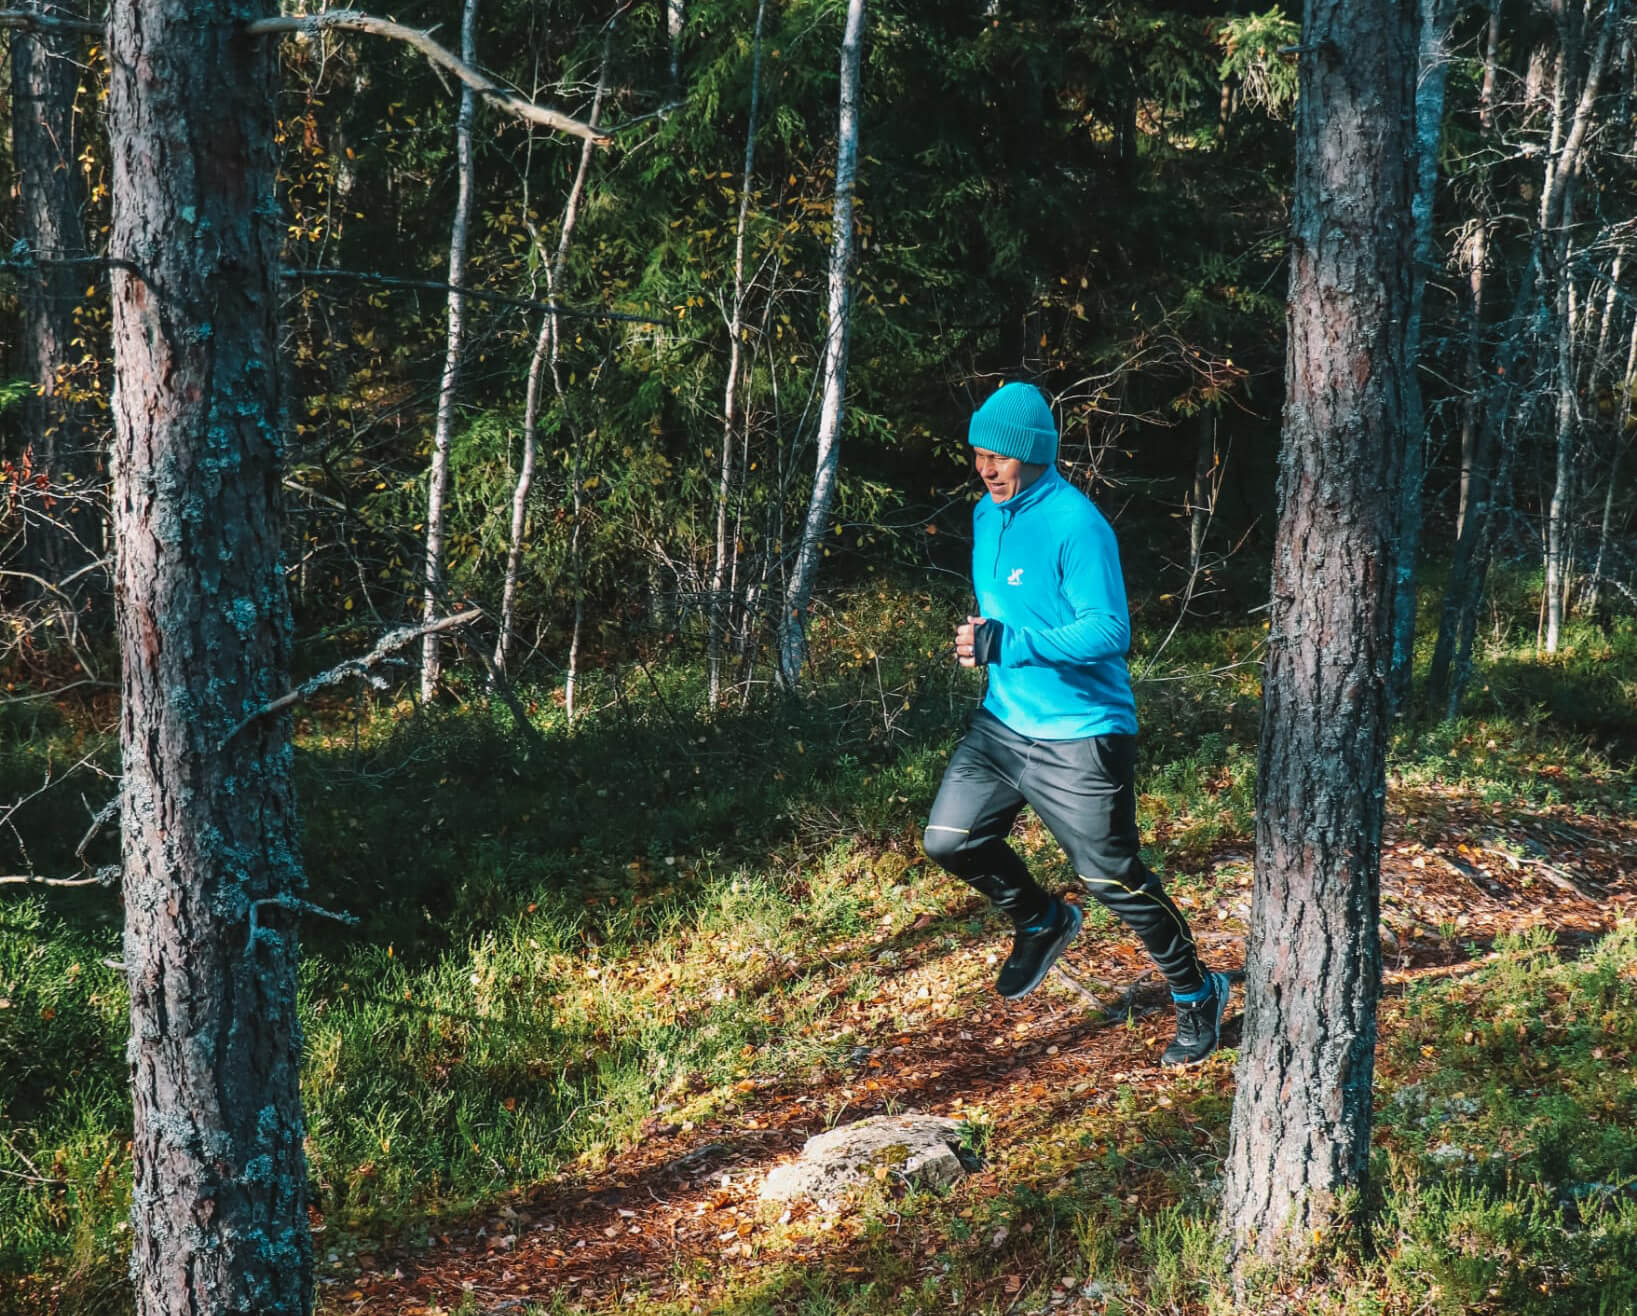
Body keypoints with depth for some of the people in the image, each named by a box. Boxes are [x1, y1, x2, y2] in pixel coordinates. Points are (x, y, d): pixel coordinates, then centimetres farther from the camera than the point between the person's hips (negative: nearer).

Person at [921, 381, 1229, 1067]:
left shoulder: (1075, 524, -20)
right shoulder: (988, 514, 7)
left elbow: (1109, 631, -25)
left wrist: (1007, 644, -30)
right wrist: (981, 639, 3)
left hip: (1081, 737, -8)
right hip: (1002, 722, 8)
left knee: (1113, 877, -1)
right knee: (949, 841, 3)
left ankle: (1198, 994, 20)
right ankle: (1042, 922, 30)